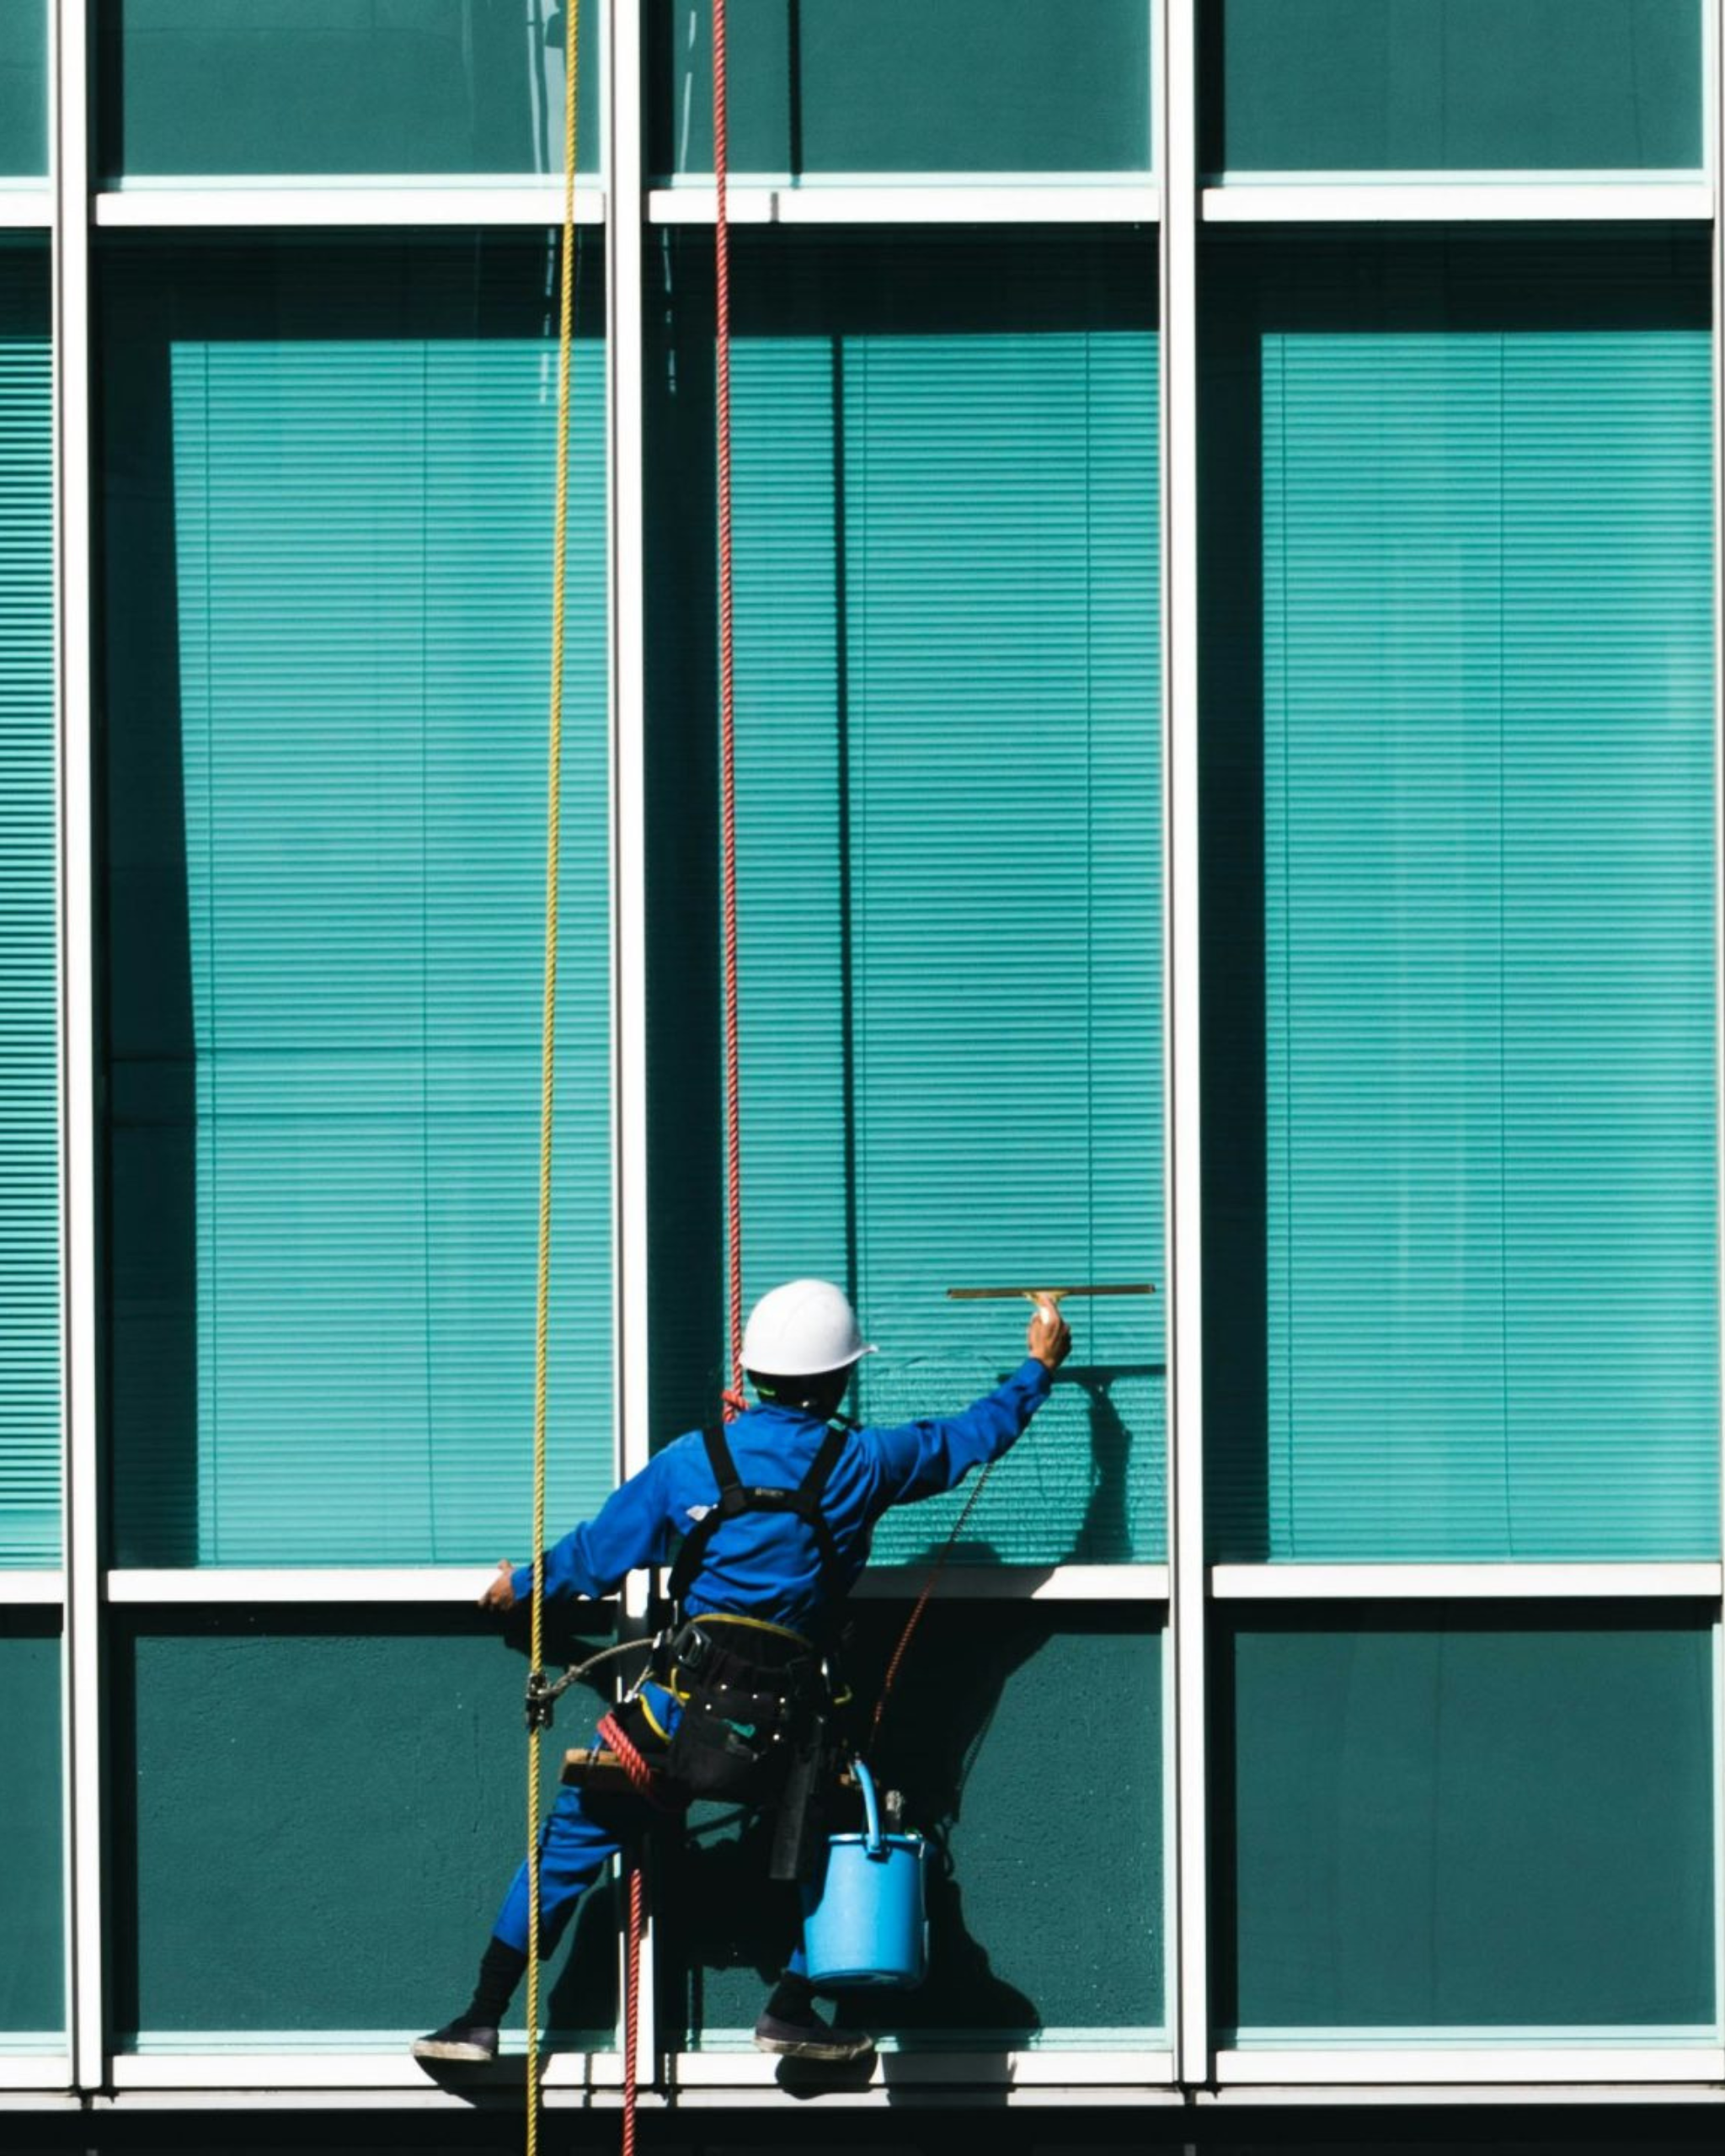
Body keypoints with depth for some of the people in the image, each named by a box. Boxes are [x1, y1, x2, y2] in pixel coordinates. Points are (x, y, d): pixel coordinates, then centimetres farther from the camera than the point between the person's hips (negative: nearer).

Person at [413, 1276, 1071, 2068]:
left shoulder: (692, 1460, 2)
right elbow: (967, 1439, 18)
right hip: (787, 1727, 0)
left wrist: (522, 1585, 30)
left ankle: (482, 2017, 7)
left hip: (685, 1707, 0)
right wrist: (1039, 1367, 35)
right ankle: (790, 2010, 17)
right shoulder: (861, 1463, 2)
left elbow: (599, 1551, 11)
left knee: (570, 1843, 9)